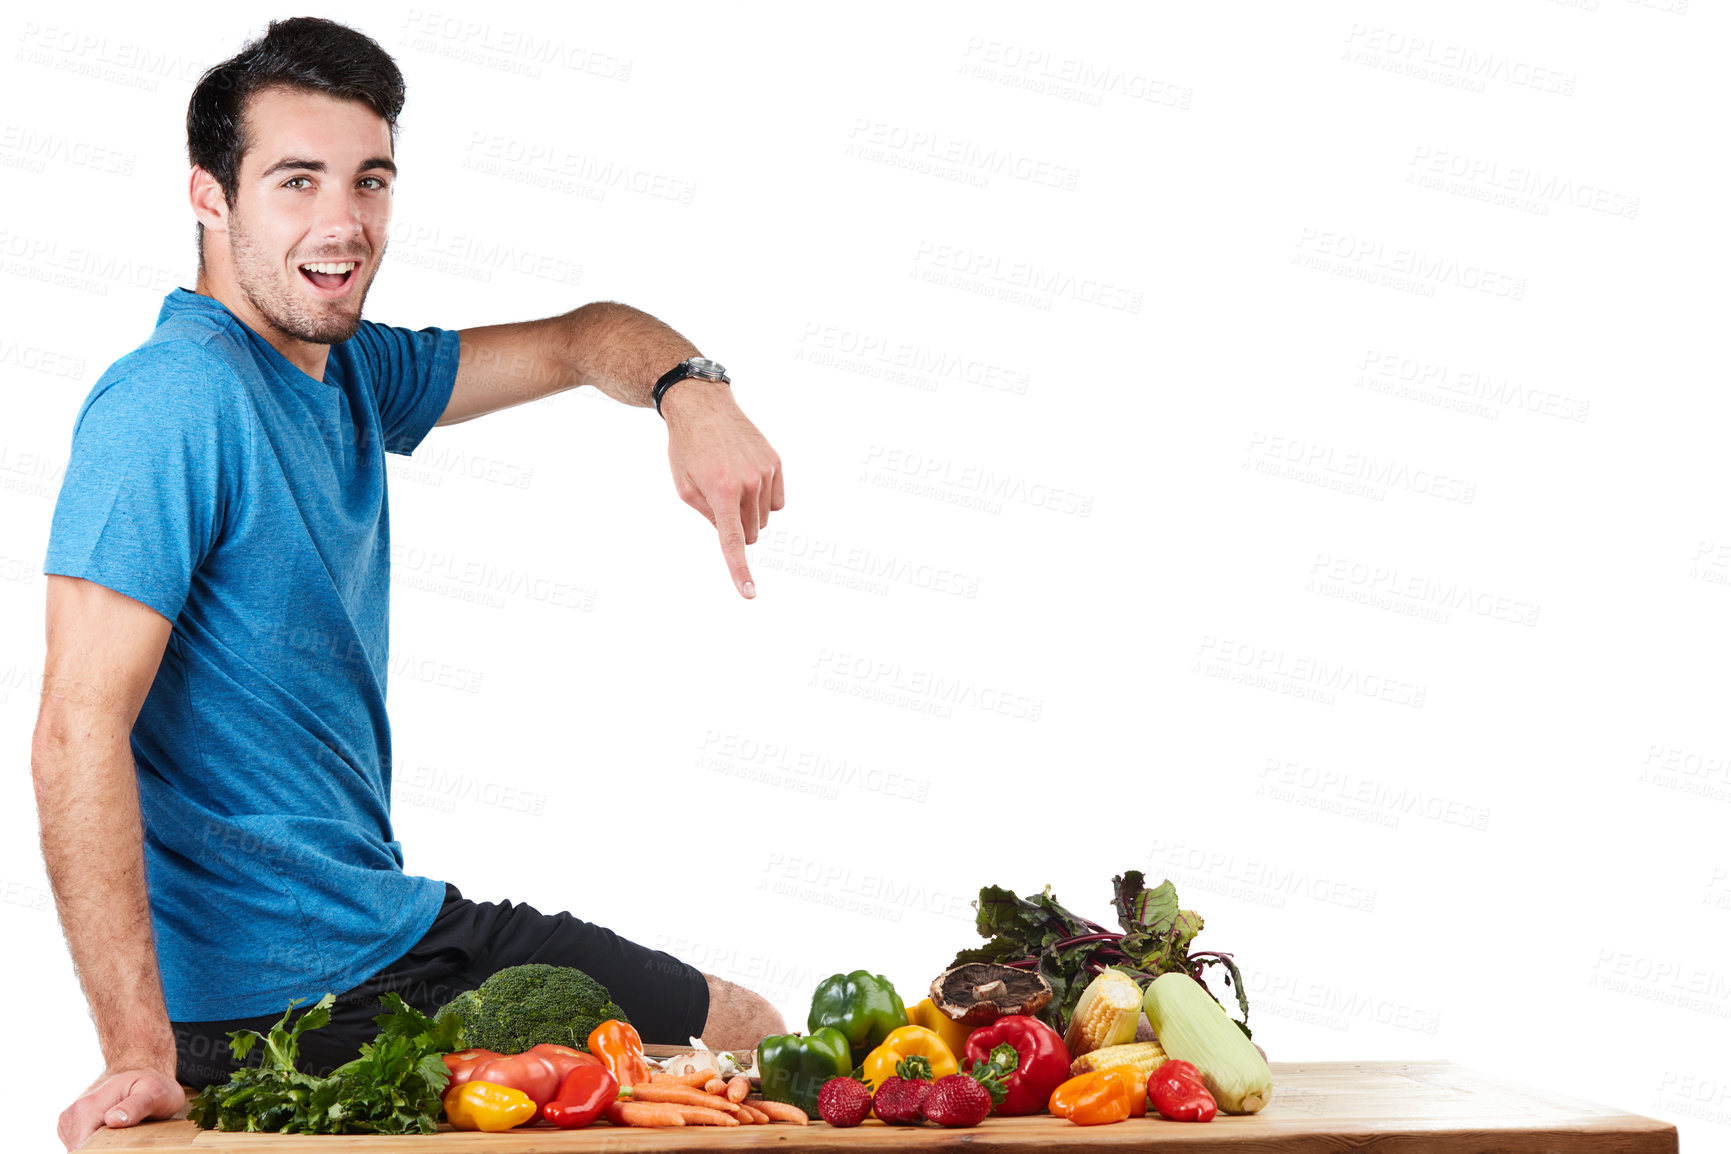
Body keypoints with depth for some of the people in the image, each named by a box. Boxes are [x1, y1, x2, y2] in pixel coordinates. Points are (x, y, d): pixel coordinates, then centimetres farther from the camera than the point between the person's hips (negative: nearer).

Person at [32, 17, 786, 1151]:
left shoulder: (352, 370, 6)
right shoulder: (176, 399, -21)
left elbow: (580, 338, 17)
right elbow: (79, 733, -27)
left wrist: (691, 390, -8)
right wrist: (141, 1055, -34)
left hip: (397, 925, 9)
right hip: (275, 1002, -9)